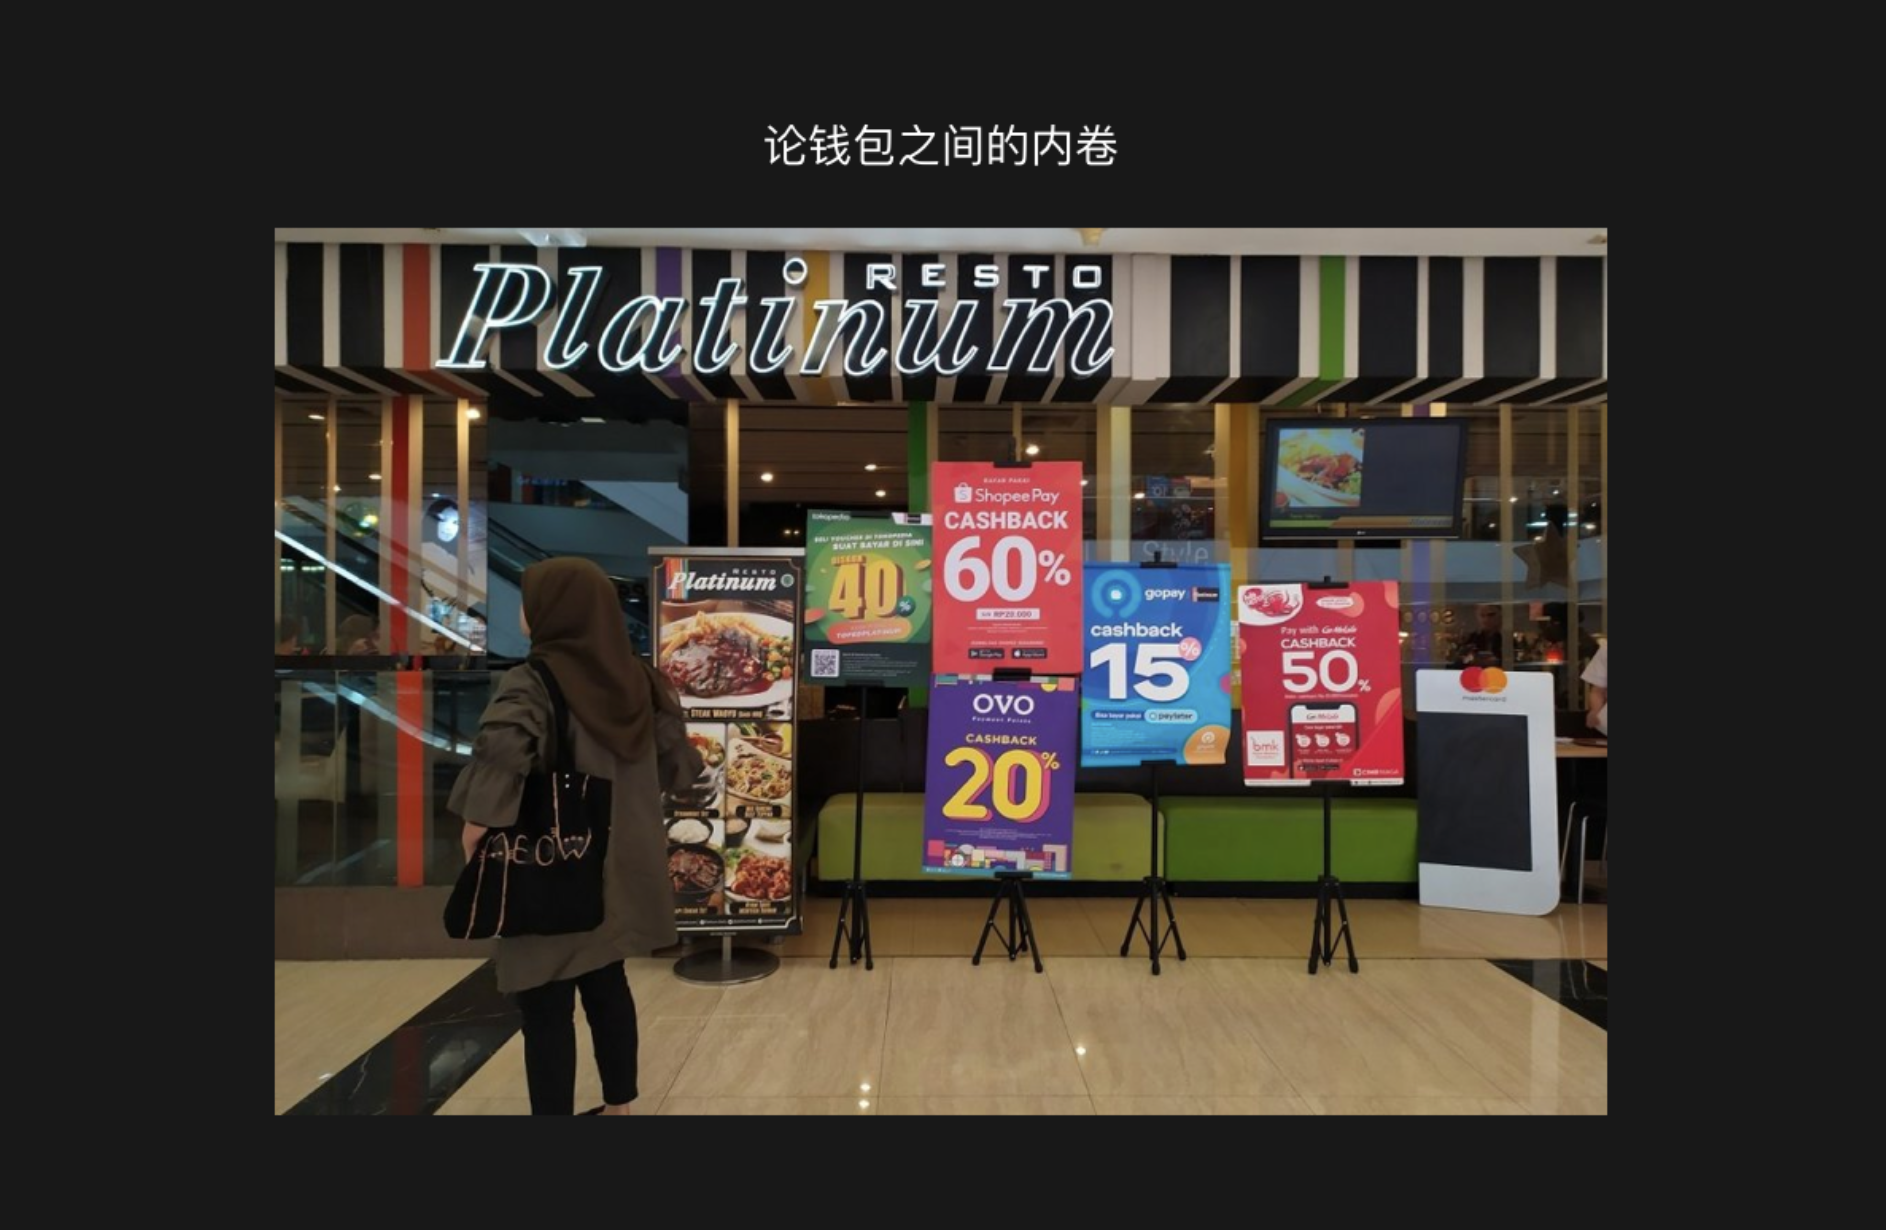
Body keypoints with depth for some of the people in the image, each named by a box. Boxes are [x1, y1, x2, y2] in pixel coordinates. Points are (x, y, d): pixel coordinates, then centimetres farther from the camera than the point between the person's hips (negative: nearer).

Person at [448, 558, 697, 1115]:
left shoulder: (531, 682, -17)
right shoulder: (636, 679, 2)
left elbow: (500, 753, -33)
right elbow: (675, 759, 8)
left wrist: (477, 822, -19)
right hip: (618, 867, 7)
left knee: (546, 1008, 5)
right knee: (607, 987, 21)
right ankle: (617, 1105, 34)